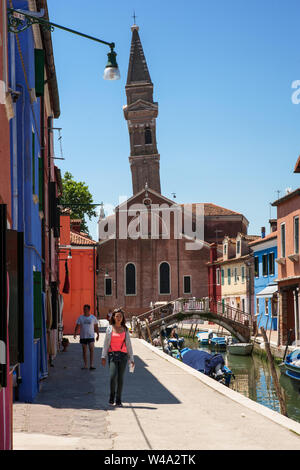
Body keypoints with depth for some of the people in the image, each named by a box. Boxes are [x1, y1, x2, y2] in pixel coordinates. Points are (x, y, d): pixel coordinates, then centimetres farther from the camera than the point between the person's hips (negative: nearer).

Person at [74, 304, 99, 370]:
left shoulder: (93, 317, 2)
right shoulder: (80, 318, 2)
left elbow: (96, 327, 9)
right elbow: (77, 326, 0)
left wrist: (98, 334, 6)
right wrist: (75, 333, -15)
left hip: (91, 336, -2)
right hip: (83, 337, 2)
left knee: (91, 350, -13)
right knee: (84, 350, 8)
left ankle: (91, 365, -14)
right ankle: (85, 365, 16)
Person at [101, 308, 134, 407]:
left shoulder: (125, 329, 9)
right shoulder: (110, 328, 6)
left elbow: (128, 344, 10)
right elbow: (106, 343, 6)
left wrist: (131, 359, 7)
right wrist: (103, 357, -1)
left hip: (123, 355, 1)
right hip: (112, 354, -1)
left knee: (120, 378, 0)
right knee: (113, 376, -15)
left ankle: (118, 400, 11)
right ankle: (112, 395, 9)